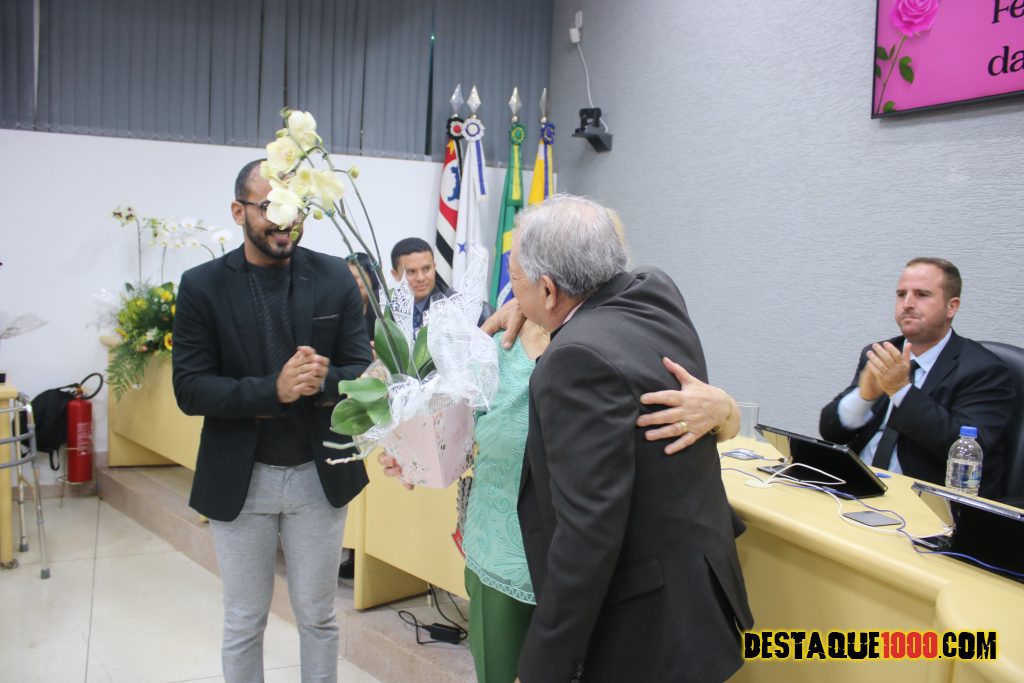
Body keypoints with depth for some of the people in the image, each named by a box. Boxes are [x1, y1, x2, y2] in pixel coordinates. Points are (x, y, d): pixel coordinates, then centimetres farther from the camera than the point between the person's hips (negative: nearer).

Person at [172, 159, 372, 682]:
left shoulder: (335, 278, -3)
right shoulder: (203, 285, -6)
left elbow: (362, 372, -4)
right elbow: (190, 389, -11)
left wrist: (324, 380, -26)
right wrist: (273, 389, -25)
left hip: (318, 476, 1)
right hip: (239, 479, -1)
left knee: (317, 617, 16)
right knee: (244, 622, 16)